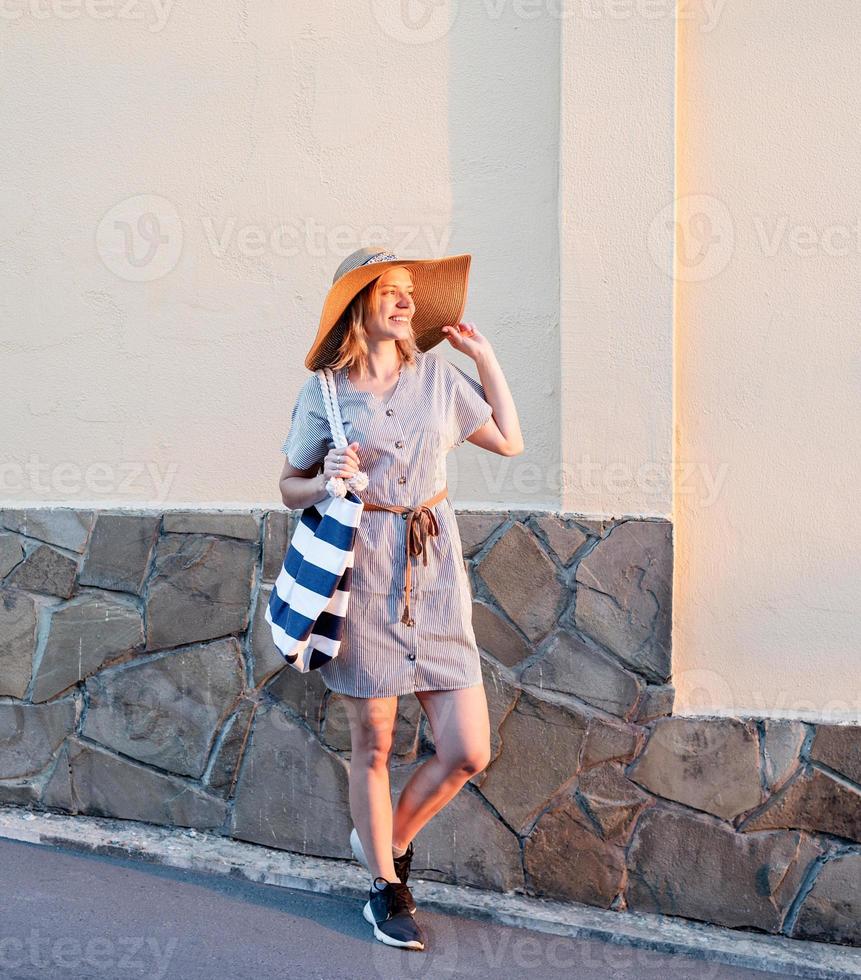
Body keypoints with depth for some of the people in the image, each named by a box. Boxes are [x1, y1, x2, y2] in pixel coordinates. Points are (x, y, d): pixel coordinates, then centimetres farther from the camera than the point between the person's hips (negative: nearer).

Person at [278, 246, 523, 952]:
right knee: (373, 743, 6)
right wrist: (327, 480, -14)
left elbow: (509, 441, 16)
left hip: (434, 568, 3)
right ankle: (386, 888, 25)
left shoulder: (437, 375, 9)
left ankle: (389, 841, 27)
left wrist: (485, 356, 12)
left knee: (468, 752, 0)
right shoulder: (323, 392, 1)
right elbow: (291, 489, 8)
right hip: (364, 570, -3)